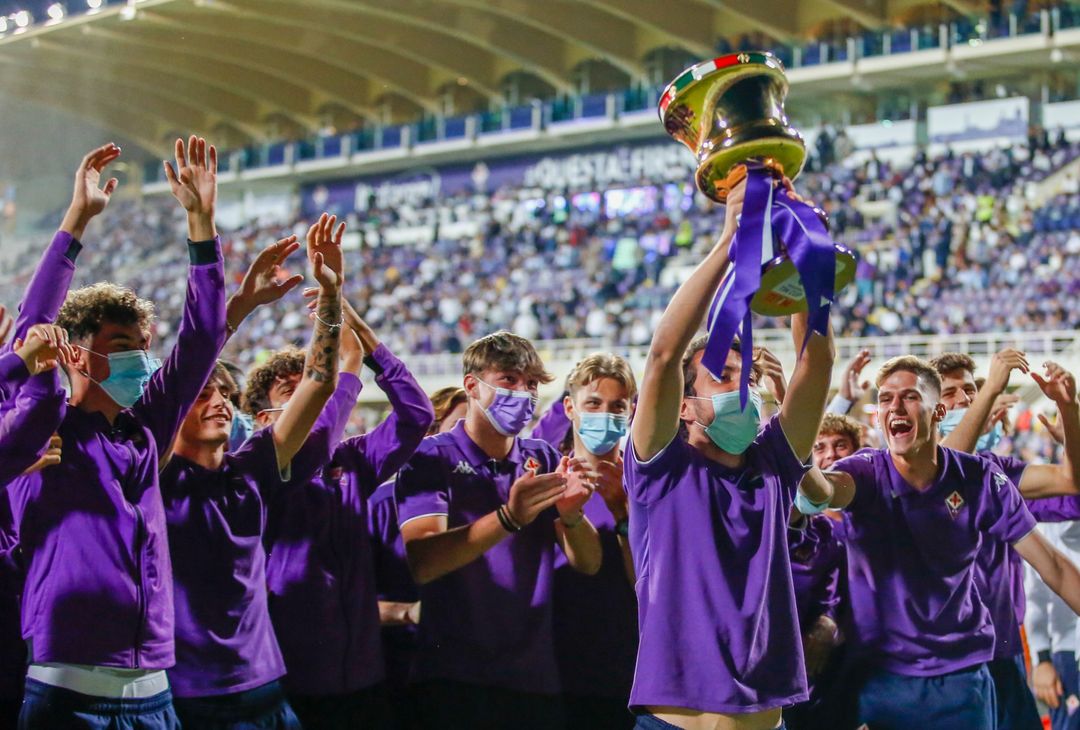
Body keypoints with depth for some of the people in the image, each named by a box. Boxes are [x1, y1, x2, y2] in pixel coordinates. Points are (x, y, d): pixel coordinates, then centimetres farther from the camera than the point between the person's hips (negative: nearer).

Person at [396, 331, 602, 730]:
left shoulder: (545, 461, 8)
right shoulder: (431, 458, -4)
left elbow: (588, 563, 1)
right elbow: (421, 562, -20)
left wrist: (571, 514, -21)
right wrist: (508, 519, -33)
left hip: (535, 677, 4)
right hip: (454, 677, -4)